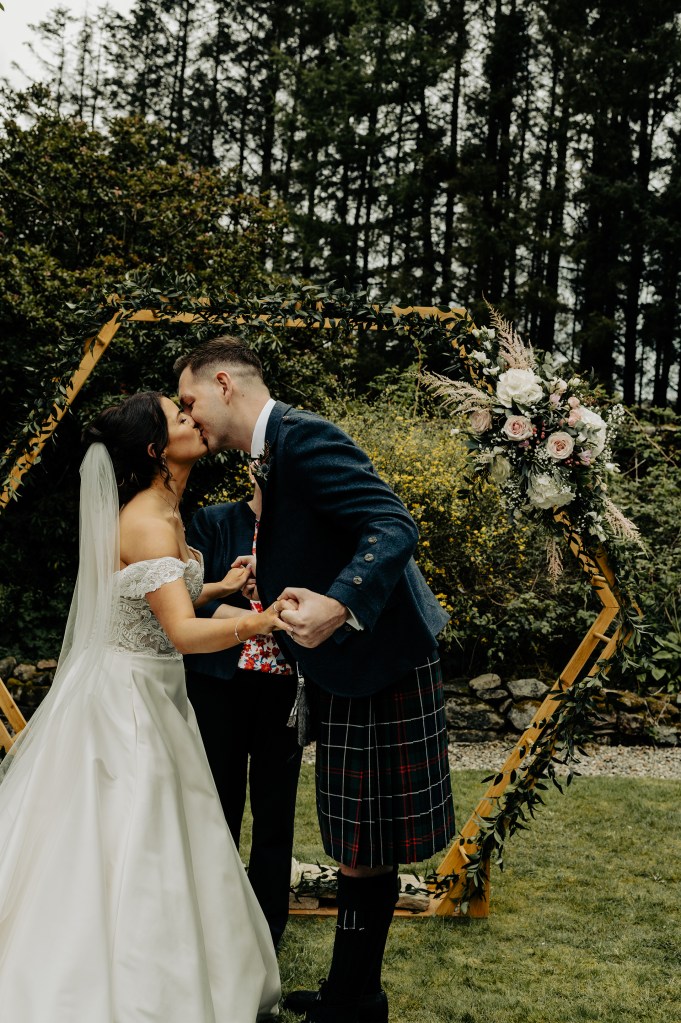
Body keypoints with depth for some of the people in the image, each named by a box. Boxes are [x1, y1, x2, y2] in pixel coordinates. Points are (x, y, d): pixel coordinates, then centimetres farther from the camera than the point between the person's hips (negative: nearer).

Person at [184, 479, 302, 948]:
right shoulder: (214, 522, 1)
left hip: (284, 689, 1)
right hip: (219, 685, -1)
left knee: (275, 805, 8)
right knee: (220, 802, 7)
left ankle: (267, 925, 25)